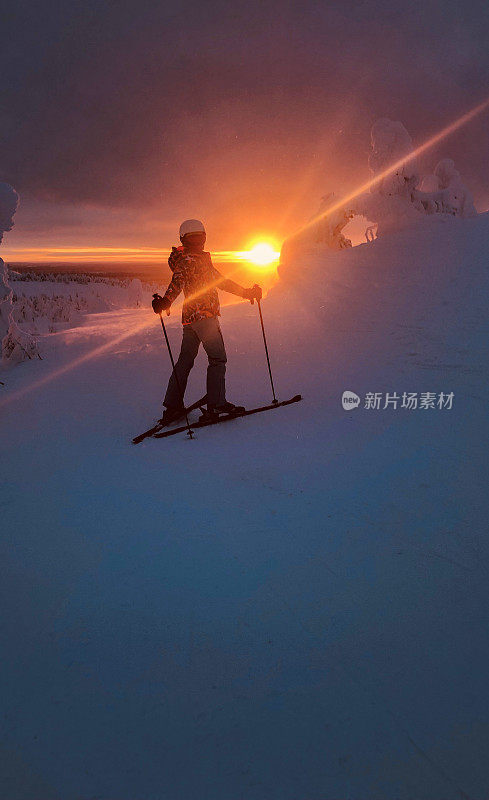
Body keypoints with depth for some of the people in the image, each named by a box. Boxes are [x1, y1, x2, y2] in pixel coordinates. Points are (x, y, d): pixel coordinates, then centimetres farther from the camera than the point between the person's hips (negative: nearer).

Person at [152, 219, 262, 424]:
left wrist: (246, 292, 34)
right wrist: (166, 300, -42)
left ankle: (173, 406, 11)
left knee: (185, 360, 8)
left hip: (190, 317, 9)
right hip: (203, 315, -9)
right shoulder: (186, 261, -6)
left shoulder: (203, 259, 23)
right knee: (218, 358, -5)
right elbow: (177, 282, -23)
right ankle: (216, 404, -3)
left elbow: (220, 280, 32)